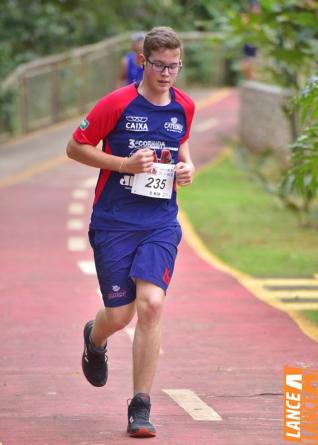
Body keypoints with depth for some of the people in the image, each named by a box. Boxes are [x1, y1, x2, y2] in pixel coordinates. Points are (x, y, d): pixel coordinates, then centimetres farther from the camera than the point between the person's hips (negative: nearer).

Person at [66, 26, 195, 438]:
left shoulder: (184, 107, 6)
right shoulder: (117, 103, -8)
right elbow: (75, 147, -2)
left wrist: (186, 166, 5)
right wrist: (124, 163, -14)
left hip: (160, 223, 2)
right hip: (114, 222, -2)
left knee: (151, 304, -16)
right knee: (119, 315, 0)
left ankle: (141, 408, -9)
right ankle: (94, 340, 42)